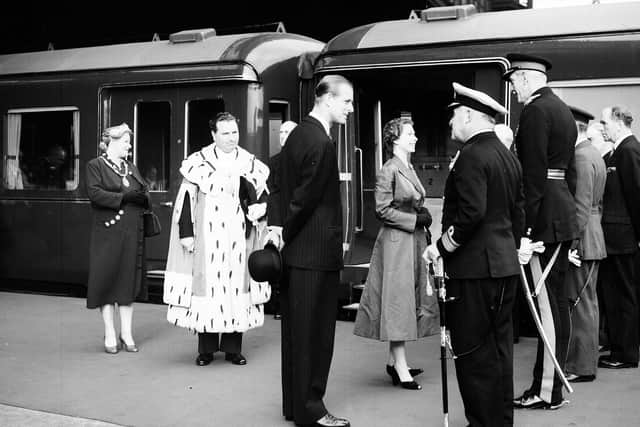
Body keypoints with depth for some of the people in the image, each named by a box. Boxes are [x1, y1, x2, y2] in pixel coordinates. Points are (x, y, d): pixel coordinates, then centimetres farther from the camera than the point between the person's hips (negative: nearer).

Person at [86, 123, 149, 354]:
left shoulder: (131, 168, 19)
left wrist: (143, 197, -7)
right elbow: (95, 193, -14)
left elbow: (145, 192, 17)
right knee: (107, 282, -1)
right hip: (108, 233, -6)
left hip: (132, 233, 6)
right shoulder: (95, 166, 0)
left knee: (130, 281, 7)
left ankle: (126, 334, 14)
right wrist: (124, 197, -18)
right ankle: (110, 336, 7)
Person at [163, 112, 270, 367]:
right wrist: (186, 233, -6)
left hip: (238, 239, 2)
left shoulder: (251, 165, 7)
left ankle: (232, 347, 14)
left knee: (236, 286, 3)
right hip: (207, 239, -2)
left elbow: (263, 197, 13)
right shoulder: (198, 163, 0)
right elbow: (186, 200, 0)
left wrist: (256, 212, -9)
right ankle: (206, 348, 11)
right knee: (208, 285, 0)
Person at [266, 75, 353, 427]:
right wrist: (285, 232, -7)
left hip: (295, 249, 10)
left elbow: (282, 187, 12)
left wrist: (278, 225, 4)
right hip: (316, 252, -10)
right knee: (314, 332, 0)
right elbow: (307, 197, -18)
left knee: (295, 330, 15)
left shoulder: (297, 134, 13)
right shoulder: (321, 143, -18)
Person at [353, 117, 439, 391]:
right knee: (398, 302, -6)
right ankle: (401, 369, -2)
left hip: (414, 242, 9)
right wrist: (415, 219, -16)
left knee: (410, 302, 11)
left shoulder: (410, 169, 15)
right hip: (396, 242, -9)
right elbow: (383, 210, -16)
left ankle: (395, 361, 20)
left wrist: (423, 214, 8)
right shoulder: (389, 171, -11)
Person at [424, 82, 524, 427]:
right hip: (505, 264, 9)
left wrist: (442, 246, -12)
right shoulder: (508, 156, 12)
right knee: (499, 347, 15)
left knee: (473, 352, -2)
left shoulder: (472, 156, -14)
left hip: (474, 268, -9)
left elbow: (471, 213, -23)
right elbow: (518, 213, 16)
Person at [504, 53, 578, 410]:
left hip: (543, 217, -10)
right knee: (558, 300, 12)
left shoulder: (535, 111, -12)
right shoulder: (564, 110, 18)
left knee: (546, 304, -6)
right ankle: (555, 380, 20)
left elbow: (533, 173, -19)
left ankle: (547, 391, 0)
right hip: (565, 212, 10)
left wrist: (525, 225, -19)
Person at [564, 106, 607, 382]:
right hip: (592, 240, 10)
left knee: (581, 303, -5)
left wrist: (572, 243, -22)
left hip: (581, 241, -10)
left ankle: (582, 367, 1)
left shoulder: (581, 157, -16)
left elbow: (580, 206, -22)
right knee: (586, 302, 14)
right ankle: (584, 360, 23)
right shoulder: (593, 154, 16)